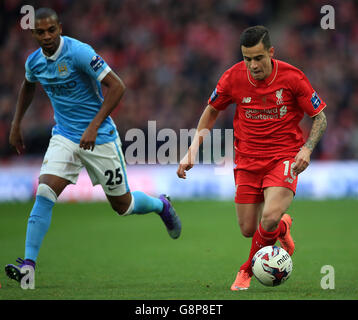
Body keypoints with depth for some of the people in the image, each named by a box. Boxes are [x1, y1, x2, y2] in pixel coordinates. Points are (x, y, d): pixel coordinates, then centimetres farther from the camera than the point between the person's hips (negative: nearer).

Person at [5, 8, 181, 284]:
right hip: (64, 136, 4)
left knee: (123, 205, 8)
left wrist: (94, 126, -27)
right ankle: (28, 263, -19)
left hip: (99, 137, -4)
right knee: (45, 193, -18)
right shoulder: (34, 62, -1)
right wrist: (16, 125, 22)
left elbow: (117, 86, -22)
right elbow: (28, 87, 25)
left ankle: (161, 205, 42)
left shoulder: (79, 52, -21)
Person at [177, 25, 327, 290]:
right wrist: (193, 150, 3)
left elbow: (320, 117, -2)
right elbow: (212, 111, 11)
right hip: (247, 159, 3)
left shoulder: (292, 77, -14)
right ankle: (282, 227, 40)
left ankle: (249, 269, 4)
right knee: (248, 230, 3)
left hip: (284, 157, -3)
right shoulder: (233, 78, -7)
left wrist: (307, 148, -19)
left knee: (269, 218, -25)